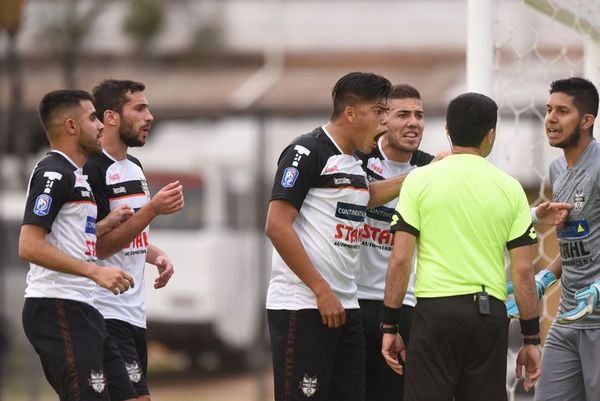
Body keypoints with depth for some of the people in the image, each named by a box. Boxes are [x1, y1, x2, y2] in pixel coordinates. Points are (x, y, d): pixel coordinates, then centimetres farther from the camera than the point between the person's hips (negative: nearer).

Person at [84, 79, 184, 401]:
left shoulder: (135, 167, 16)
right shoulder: (91, 170, -13)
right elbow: (99, 247, -17)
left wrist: (156, 256, 8)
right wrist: (152, 209, -22)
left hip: (133, 311, 9)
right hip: (106, 312, -9)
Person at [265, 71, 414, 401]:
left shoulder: (354, 164, 17)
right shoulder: (307, 152, -9)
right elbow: (277, 226, -15)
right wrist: (322, 291, -17)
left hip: (344, 309, 9)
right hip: (301, 308, -9)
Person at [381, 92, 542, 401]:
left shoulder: (420, 180, 0)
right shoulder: (509, 188, 5)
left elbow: (400, 260, -4)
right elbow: (523, 271, 3)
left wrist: (389, 326, 3)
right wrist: (531, 338, 10)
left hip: (435, 309, -2)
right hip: (490, 314, 2)